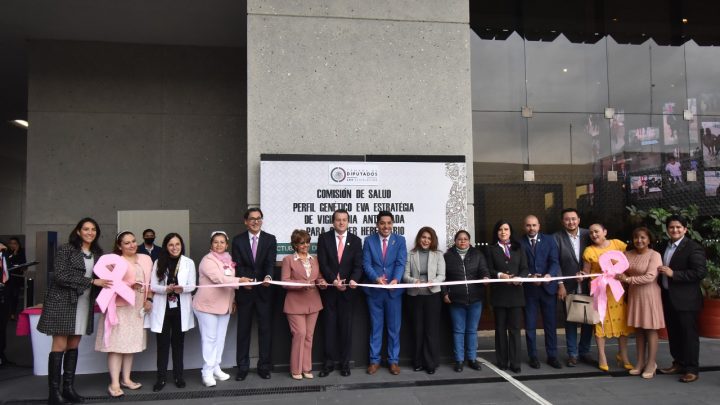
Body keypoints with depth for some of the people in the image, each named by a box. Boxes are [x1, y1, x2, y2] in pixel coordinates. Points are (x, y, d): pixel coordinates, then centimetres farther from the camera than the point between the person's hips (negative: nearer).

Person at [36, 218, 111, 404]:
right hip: (62, 302, -5)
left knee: (73, 347, 9)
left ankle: (69, 388, 15)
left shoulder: (97, 253, 11)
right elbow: (60, 276, -16)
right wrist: (92, 281, -19)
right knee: (59, 347, -3)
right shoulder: (65, 250, -6)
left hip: (84, 304, 5)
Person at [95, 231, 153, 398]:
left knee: (131, 343, 10)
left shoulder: (146, 259, 10)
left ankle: (126, 379, 20)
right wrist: (129, 286, -26)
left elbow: (151, 281, 13)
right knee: (117, 344, -6)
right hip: (119, 307, -5)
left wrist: (149, 299, 3)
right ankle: (114, 383, -1)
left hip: (137, 308, 5)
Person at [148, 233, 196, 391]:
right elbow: (153, 285, -2)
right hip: (162, 308, 0)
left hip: (181, 308, 0)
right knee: (162, 343, 3)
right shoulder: (159, 262, 1)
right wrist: (166, 289, -22)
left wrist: (182, 288, -25)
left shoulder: (189, 262, 0)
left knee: (178, 342, 11)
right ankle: (161, 378, 11)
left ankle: (178, 376, 20)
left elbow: (192, 285, -3)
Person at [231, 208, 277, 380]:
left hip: (264, 291, 0)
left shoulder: (270, 239, 1)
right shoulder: (238, 240, 2)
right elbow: (238, 265, -5)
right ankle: (242, 367, 22)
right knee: (243, 329, 10)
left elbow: (270, 262, -10)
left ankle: (264, 366, 19)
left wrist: (268, 277, -31)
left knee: (265, 328, 7)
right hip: (244, 291, 0)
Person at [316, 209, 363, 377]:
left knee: (346, 326, 7)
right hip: (329, 289, 0)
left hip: (347, 289, 1)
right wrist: (334, 281, -20)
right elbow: (323, 263, -7)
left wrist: (353, 280, -22)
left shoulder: (355, 240, 3)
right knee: (329, 326, 7)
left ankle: (345, 362, 17)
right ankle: (329, 362, 16)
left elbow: (358, 265, -3)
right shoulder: (324, 238, 0)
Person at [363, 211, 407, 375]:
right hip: (374, 290, 0)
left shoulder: (400, 240, 2)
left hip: (394, 290, 0)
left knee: (394, 328, 8)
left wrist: (396, 280, -26)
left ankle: (393, 360, 20)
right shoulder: (369, 240, 2)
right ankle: (374, 360, 21)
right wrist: (376, 278, -24)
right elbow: (366, 264, -6)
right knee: (375, 327, 10)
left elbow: (401, 263, -8)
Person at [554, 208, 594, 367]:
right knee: (570, 321, 7)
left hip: (587, 285, 2)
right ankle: (572, 354, 17)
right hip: (568, 286, -2)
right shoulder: (557, 237, -5)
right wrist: (560, 285, -10)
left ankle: (584, 352, 24)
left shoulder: (587, 235, 1)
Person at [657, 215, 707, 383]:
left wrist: (673, 274, -22)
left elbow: (700, 272, -20)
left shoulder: (693, 248, -11)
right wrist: (661, 274, 6)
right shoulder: (664, 247, 12)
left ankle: (692, 370, 10)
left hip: (685, 299, -7)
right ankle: (678, 363, 27)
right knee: (673, 333, 14)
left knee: (689, 334, 1)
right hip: (668, 298, 7)